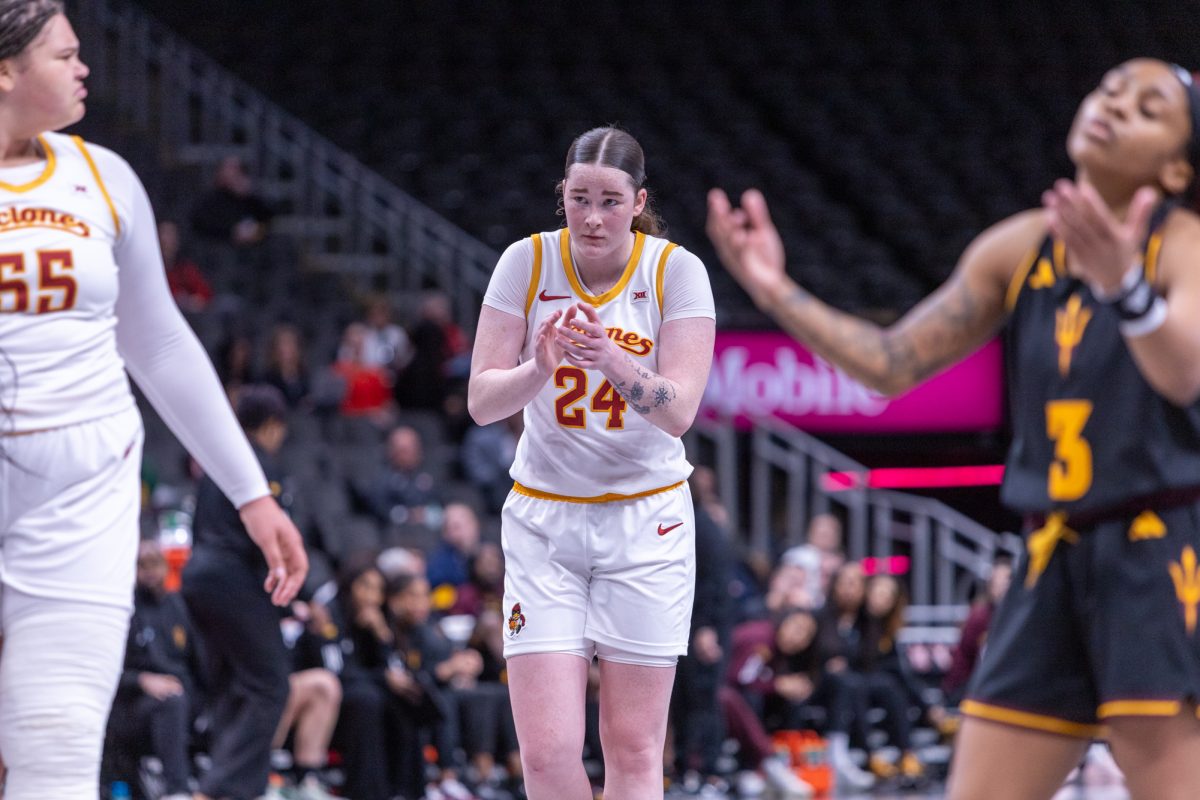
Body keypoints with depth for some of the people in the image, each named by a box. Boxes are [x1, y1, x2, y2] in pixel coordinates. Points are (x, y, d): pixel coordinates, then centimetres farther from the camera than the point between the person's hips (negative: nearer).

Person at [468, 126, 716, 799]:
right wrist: (540, 367, -28)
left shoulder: (677, 271, -8)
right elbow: (482, 403, -8)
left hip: (646, 521, -1)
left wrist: (613, 360, -34)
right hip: (544, 521, 1)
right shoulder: (527, 263, -5)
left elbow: (679, 411, -17)